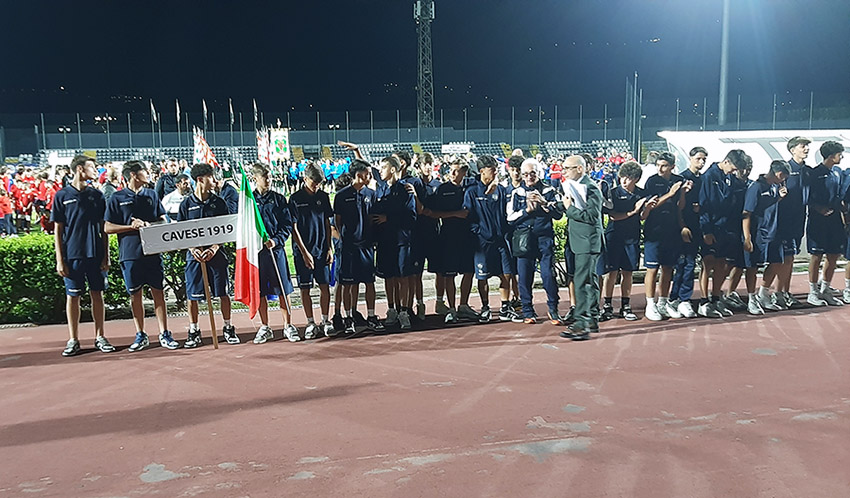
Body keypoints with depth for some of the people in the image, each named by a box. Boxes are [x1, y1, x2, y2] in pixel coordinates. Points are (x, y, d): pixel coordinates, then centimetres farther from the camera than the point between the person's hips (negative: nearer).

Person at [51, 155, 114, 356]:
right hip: (72, 255, -2)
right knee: (72, 296, 4)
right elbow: (58, 231, 1)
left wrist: (106, 256, 3)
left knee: (97, 294, 6)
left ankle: (99, 337, 16)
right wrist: (60, 260, -4)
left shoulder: (97, 195, 7)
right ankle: (73, 340, 12)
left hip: (95, 254, 2)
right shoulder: (62, 196, 0)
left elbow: (103, 228, 9)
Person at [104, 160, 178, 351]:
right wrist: (131, 226, -12)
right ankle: (140, 335, 16)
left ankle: (164, 334, 6)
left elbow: (163, 221, 10)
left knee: (158, 292, 1)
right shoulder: (117, 198, 3)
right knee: (135, 294, 6)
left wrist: (147, 225, -9)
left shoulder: (151, 195, 11)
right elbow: (108, 228, 0)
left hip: (152, 251, 2)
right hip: (130, 254, -1)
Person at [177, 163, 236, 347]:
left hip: (216, 254, 1)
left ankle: (228, 328, 17)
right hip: (195, 255, 0)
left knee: (223, 293, 4)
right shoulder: (187, 204, 2)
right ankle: (194, 332, 14)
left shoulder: (218, 202, 4)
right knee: (192, 295, 2)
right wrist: (193, 249, -12)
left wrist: (215, 247, -12)